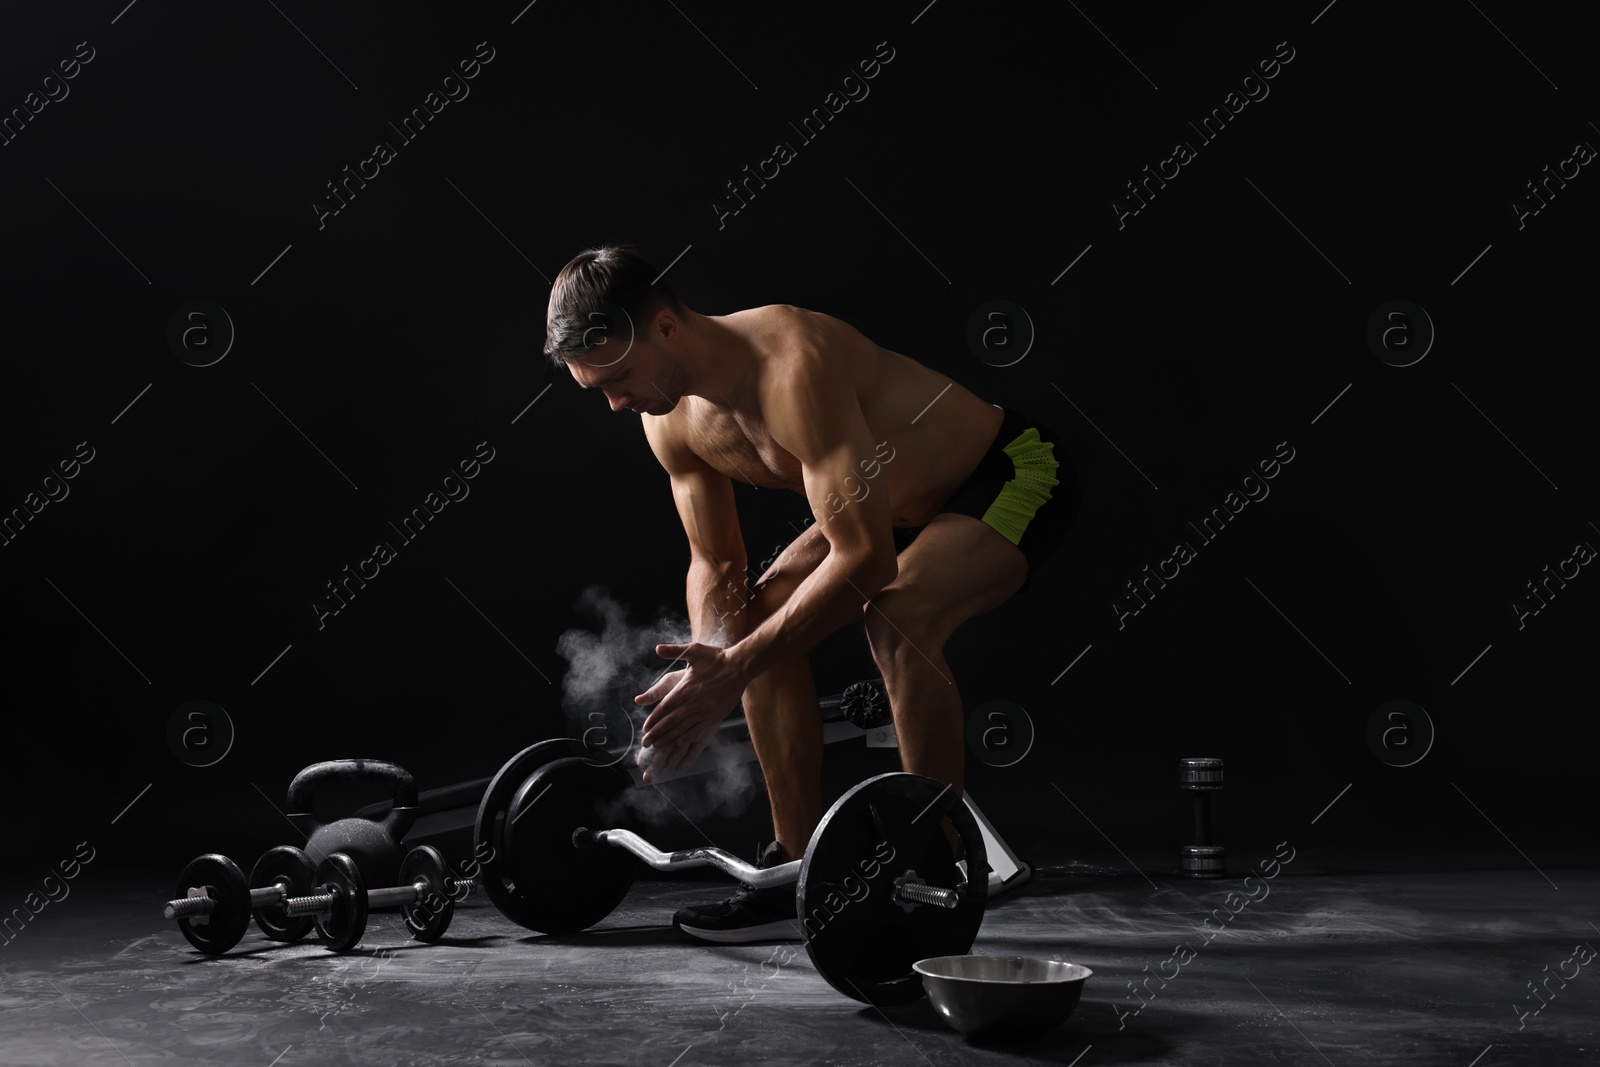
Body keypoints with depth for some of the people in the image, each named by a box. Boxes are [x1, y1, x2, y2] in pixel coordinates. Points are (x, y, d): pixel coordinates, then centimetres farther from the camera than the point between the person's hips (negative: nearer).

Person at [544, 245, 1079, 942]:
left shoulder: (791, 367, -36)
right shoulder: (671, 420, -8)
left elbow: (864, 557, -36)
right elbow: (717, 565, 3)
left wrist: (736, 667, -31)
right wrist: (704, 676, -14)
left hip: (1017, 472, -9)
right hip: (907, 501, 9)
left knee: (896, 614, -34)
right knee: (761, 618, 0)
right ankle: (800, 869, 8)